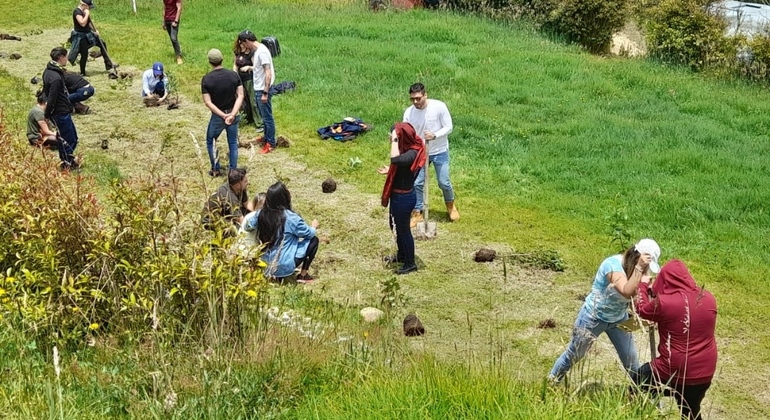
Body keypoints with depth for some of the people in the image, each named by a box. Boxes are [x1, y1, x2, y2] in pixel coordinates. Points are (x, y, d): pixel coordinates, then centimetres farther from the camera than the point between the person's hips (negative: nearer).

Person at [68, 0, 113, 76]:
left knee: (102, 43, 8)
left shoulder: (85, 11, 7)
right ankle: (82, 73, 12)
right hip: (80, 36, -9)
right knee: (84, 54, -4)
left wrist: (94, 30, 7)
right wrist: (87, 14, -24)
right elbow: (82, 23, -33)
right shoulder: (77, 11, -21)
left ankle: (108, 64, 13)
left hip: (88, 34, 9)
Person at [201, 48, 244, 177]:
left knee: (210, 142, 20)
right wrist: (233, 114, -18)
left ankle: (216, 169, 26)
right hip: (233, 115, 2)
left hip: (217, 117, -2)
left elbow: (208, 102, -17)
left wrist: (223, 115, -16)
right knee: (233, 143, 16)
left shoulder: (206, 79, -15)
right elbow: (240, 96, -12)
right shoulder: (233, 75, -8)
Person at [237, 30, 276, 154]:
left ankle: (271, 143, 9)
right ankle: (266, 137, 35)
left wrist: (265, 93, -25)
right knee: (263, 116, 21)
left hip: (263, 90, -10)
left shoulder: (262, 52, -23)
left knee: (267, 117, 0)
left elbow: (268, 73, -25)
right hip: (257, 89, 10)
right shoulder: (256, 50, 7)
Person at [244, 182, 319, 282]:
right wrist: (314, 226, 16)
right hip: (284, 266, -7)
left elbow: (248, 227, 12)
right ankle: (303, 275, 11)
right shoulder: (291, 218, -22)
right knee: (313, 240, 6)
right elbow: (309, 233, -6)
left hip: (266, 263, 7)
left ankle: (277, 274, 24)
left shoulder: (261, 214, -7)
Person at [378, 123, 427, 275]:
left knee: (403, 229, 6)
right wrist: (390, 171, 9)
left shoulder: (412, 153, -27)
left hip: (404, 198, -10)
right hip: (398, 195, 10)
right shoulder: (406, 149, 2)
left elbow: (395, 160, -47)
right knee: (396, 226, 25)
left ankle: (410, 263, 23)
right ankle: (401, 255, 45)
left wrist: (394, 140, -38)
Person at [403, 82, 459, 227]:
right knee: (417, 183, 5)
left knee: (444, 182, 6)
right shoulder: (409, 112, -13)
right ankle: (417, 212, 22)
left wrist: (434, 136, -31)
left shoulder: (439, 106, -21)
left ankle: (450, 205, 36)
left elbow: (448, 127, -15)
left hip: (440, 152, -2)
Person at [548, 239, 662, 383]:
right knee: (573, 355, 9)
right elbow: (627, 292, -41)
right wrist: (639, 267, -42)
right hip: (594, 317, -6)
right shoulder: (613, 264, -30)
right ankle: (551, 383, 29)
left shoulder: (641, 269, -10)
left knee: (631, 360, 5)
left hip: (619, 319, 6)